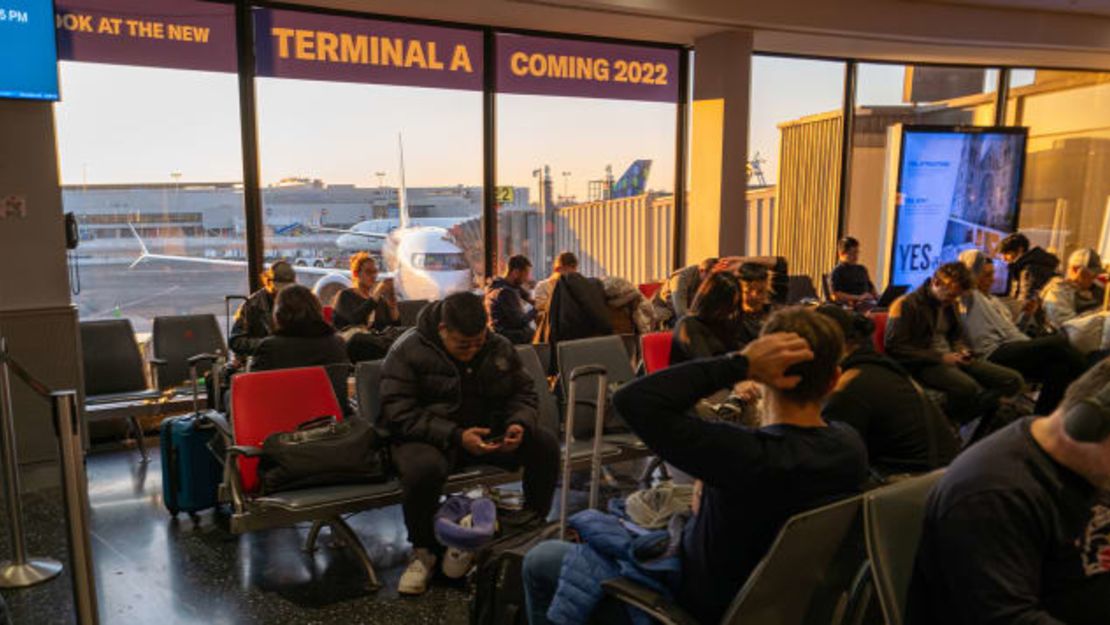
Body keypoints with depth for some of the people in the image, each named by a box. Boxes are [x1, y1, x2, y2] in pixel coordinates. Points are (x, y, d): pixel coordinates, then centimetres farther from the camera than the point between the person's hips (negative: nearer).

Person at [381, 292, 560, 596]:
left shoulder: (500, 347, 2)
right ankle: (423, 552, -9)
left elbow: (523, 393, 9)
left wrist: (519, 423, -16)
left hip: (490, 433, 4)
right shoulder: (407, 351, -12)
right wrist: (455, 435, -30)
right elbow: (399, 414, -19)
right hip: (429, 438, -4)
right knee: (423, 468, -39)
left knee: (546, 444, -17)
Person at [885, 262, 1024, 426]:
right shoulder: (906, 304, -9)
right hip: (924, 364, -9)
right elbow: (895, 349, -14)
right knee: (968, 387, -37)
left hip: (950, 359, 9)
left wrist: (961, 351, 5)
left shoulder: (950, 305, 15)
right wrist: (940, 357, -17)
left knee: (1013, 379, -8)